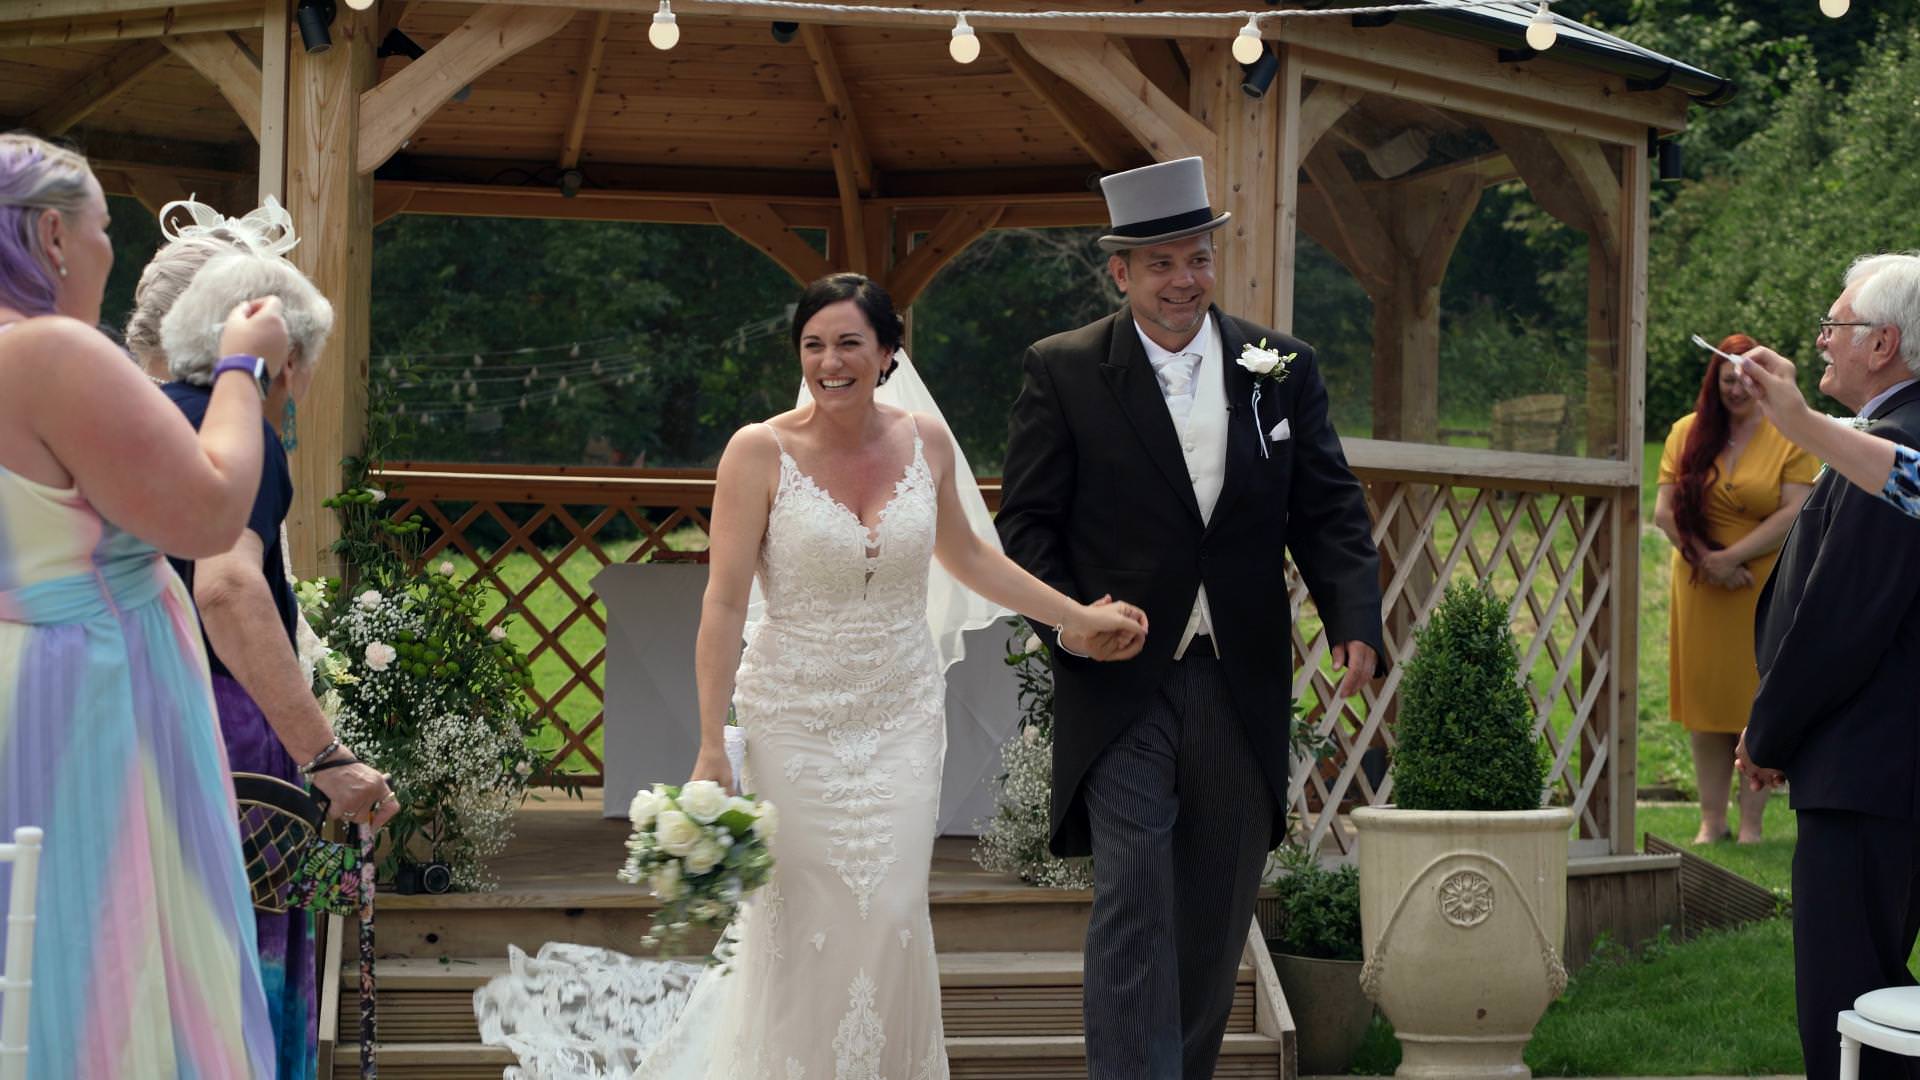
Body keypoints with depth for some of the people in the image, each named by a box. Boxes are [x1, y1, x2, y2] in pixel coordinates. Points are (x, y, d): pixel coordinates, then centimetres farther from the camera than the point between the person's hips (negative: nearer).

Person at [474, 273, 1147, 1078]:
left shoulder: (926, 442, 0)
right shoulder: (760, 452, -12)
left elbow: (964, 553, 17)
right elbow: (724, 603, -12)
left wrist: (1079, 617, 18)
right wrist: (711, 750, -15)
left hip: (902, 716, 3)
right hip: (796, 718, -3)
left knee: (890, 918, 2)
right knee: (805, 921, 4)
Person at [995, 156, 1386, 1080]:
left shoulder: (1282, 368, 7)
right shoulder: (1062, 372, 0)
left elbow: (1328, 511, 5)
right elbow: (1027, 520, 0)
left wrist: (1356, 621, -11)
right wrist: (1065, 615, -17)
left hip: (1241, 686, 3)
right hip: (1120, 683, -3)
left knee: (1217, 911, 12)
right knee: (1133, 899, -10)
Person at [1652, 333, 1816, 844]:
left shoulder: (1791, 436, -3)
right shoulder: (1687, 433, 5)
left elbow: (1794, 514, -11)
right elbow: (1665, 511, 1)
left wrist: (1730, 558, -16)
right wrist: (1707, 560, -12)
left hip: (1766, 589, -3)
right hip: (1701, 590, 3)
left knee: (1758, 702, 0)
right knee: (1705, 701, 4)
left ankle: (1752, 821, 7)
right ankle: (1711, 819, 11)